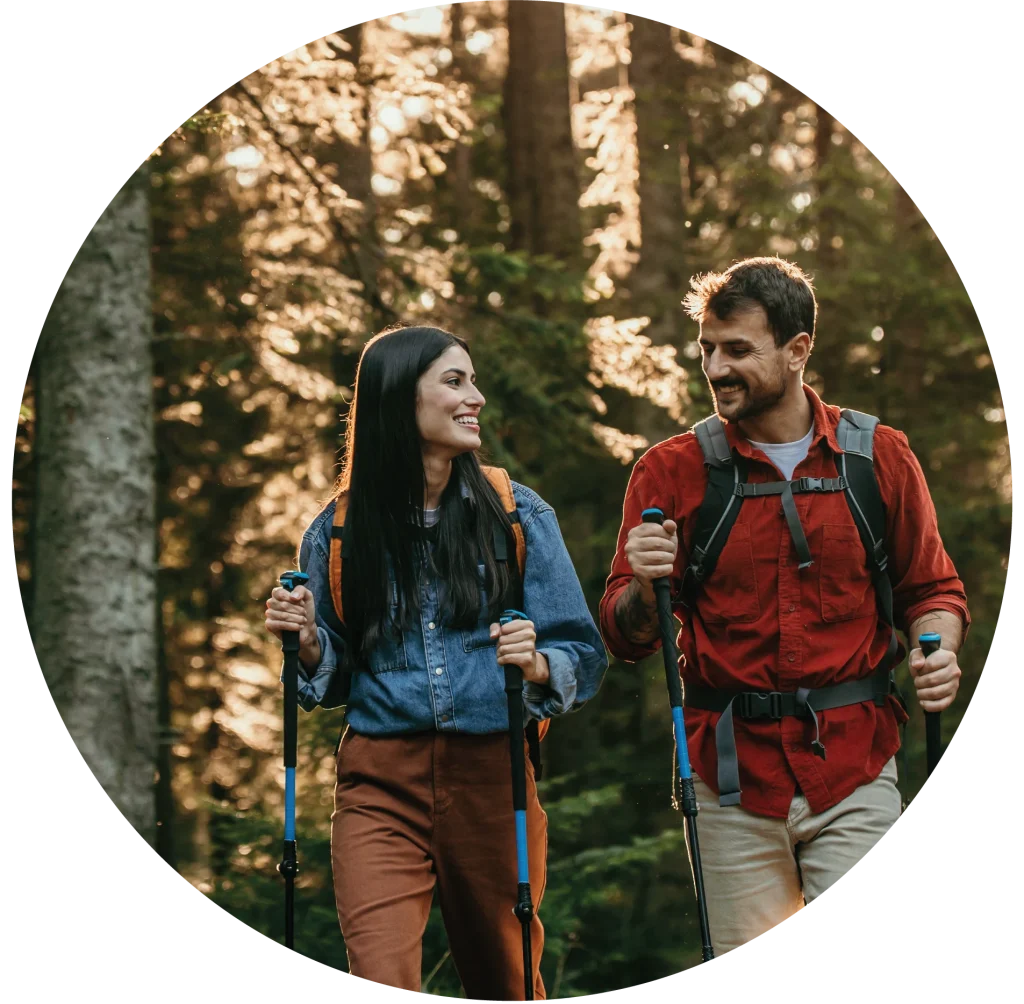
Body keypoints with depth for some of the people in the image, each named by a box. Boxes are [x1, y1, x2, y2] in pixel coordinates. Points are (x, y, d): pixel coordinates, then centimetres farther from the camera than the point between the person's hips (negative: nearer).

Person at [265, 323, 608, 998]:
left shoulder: (520, 516, 3)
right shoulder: (339, 530, 4)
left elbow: (585, 657, 1)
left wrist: (537, 664, -20)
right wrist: (307, 640, -7)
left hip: (494, 782, 1)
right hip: (380, 787, -1)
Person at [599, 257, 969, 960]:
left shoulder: (879, 457, 5)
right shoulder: (672, 471, 3)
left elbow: (932, 590, 14)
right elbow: (624, 638, 3)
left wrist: (938, 652, -8)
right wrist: (643, 589, -19)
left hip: (854, 773, 0)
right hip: (733, 776, 0)